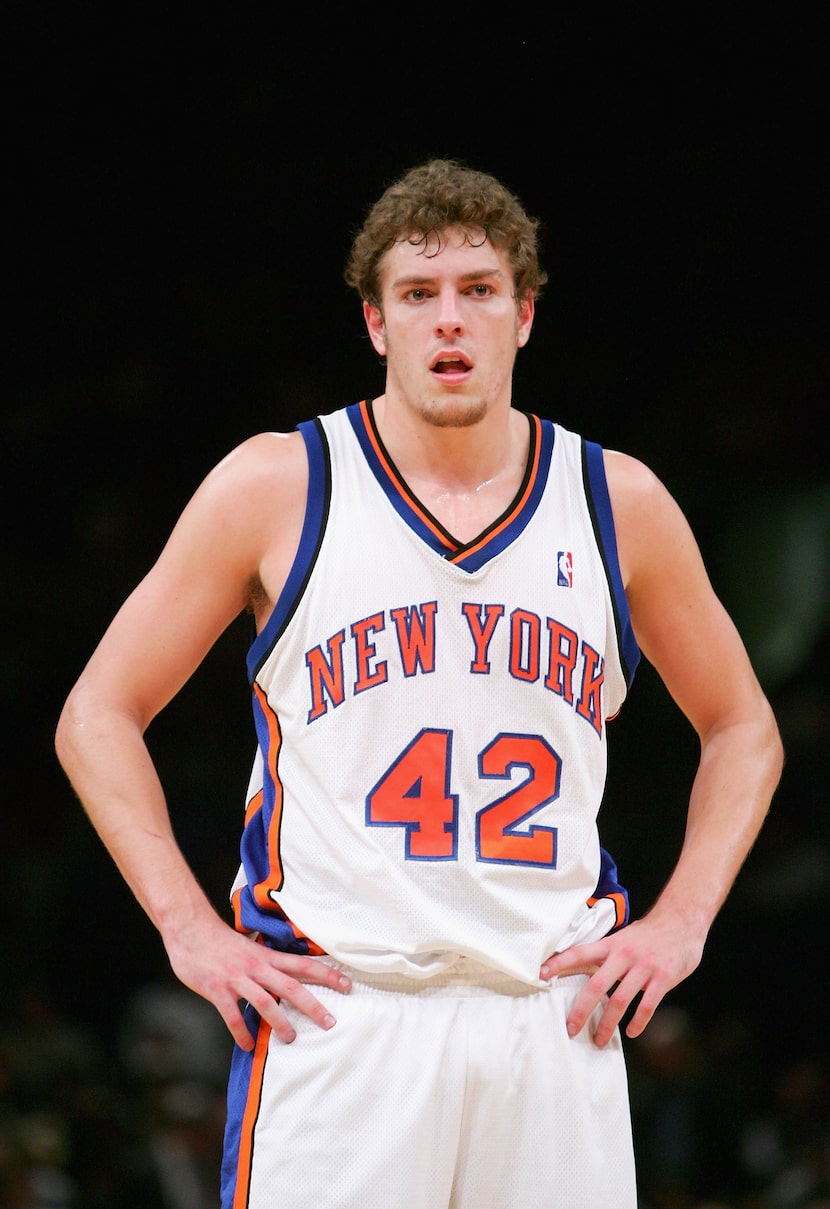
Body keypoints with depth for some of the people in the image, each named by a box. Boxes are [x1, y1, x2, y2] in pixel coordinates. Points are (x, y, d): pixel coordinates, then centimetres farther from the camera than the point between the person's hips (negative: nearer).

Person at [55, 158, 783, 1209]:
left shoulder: (619, 502, 9)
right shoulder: (275, 486, 2)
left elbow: (741, 729, 22)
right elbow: (98, 716, 7)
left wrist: (681, 921, 8)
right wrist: (189, 929, -3)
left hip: (555, 1018, 3)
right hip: (334, 1020, -2)